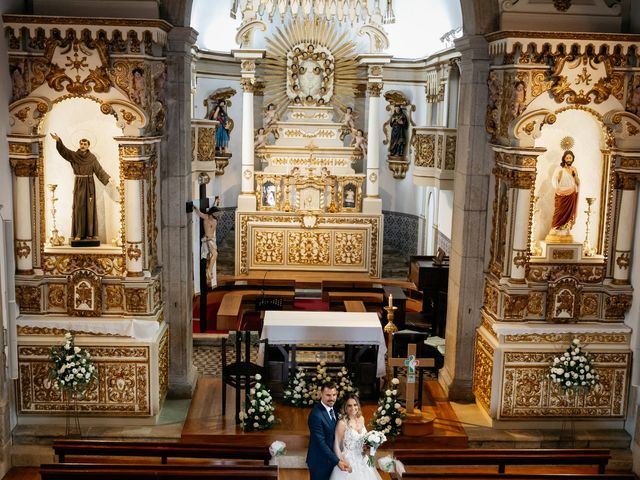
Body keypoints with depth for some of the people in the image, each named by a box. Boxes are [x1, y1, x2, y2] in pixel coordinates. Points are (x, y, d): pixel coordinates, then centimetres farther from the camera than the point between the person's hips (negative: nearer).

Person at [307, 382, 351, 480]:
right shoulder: (316, 415, -25)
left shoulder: (332, 408, 2)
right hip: (319, 462, -8)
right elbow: (321, 442, -25)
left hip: (330, 459, 8)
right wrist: (337, 461, -25)